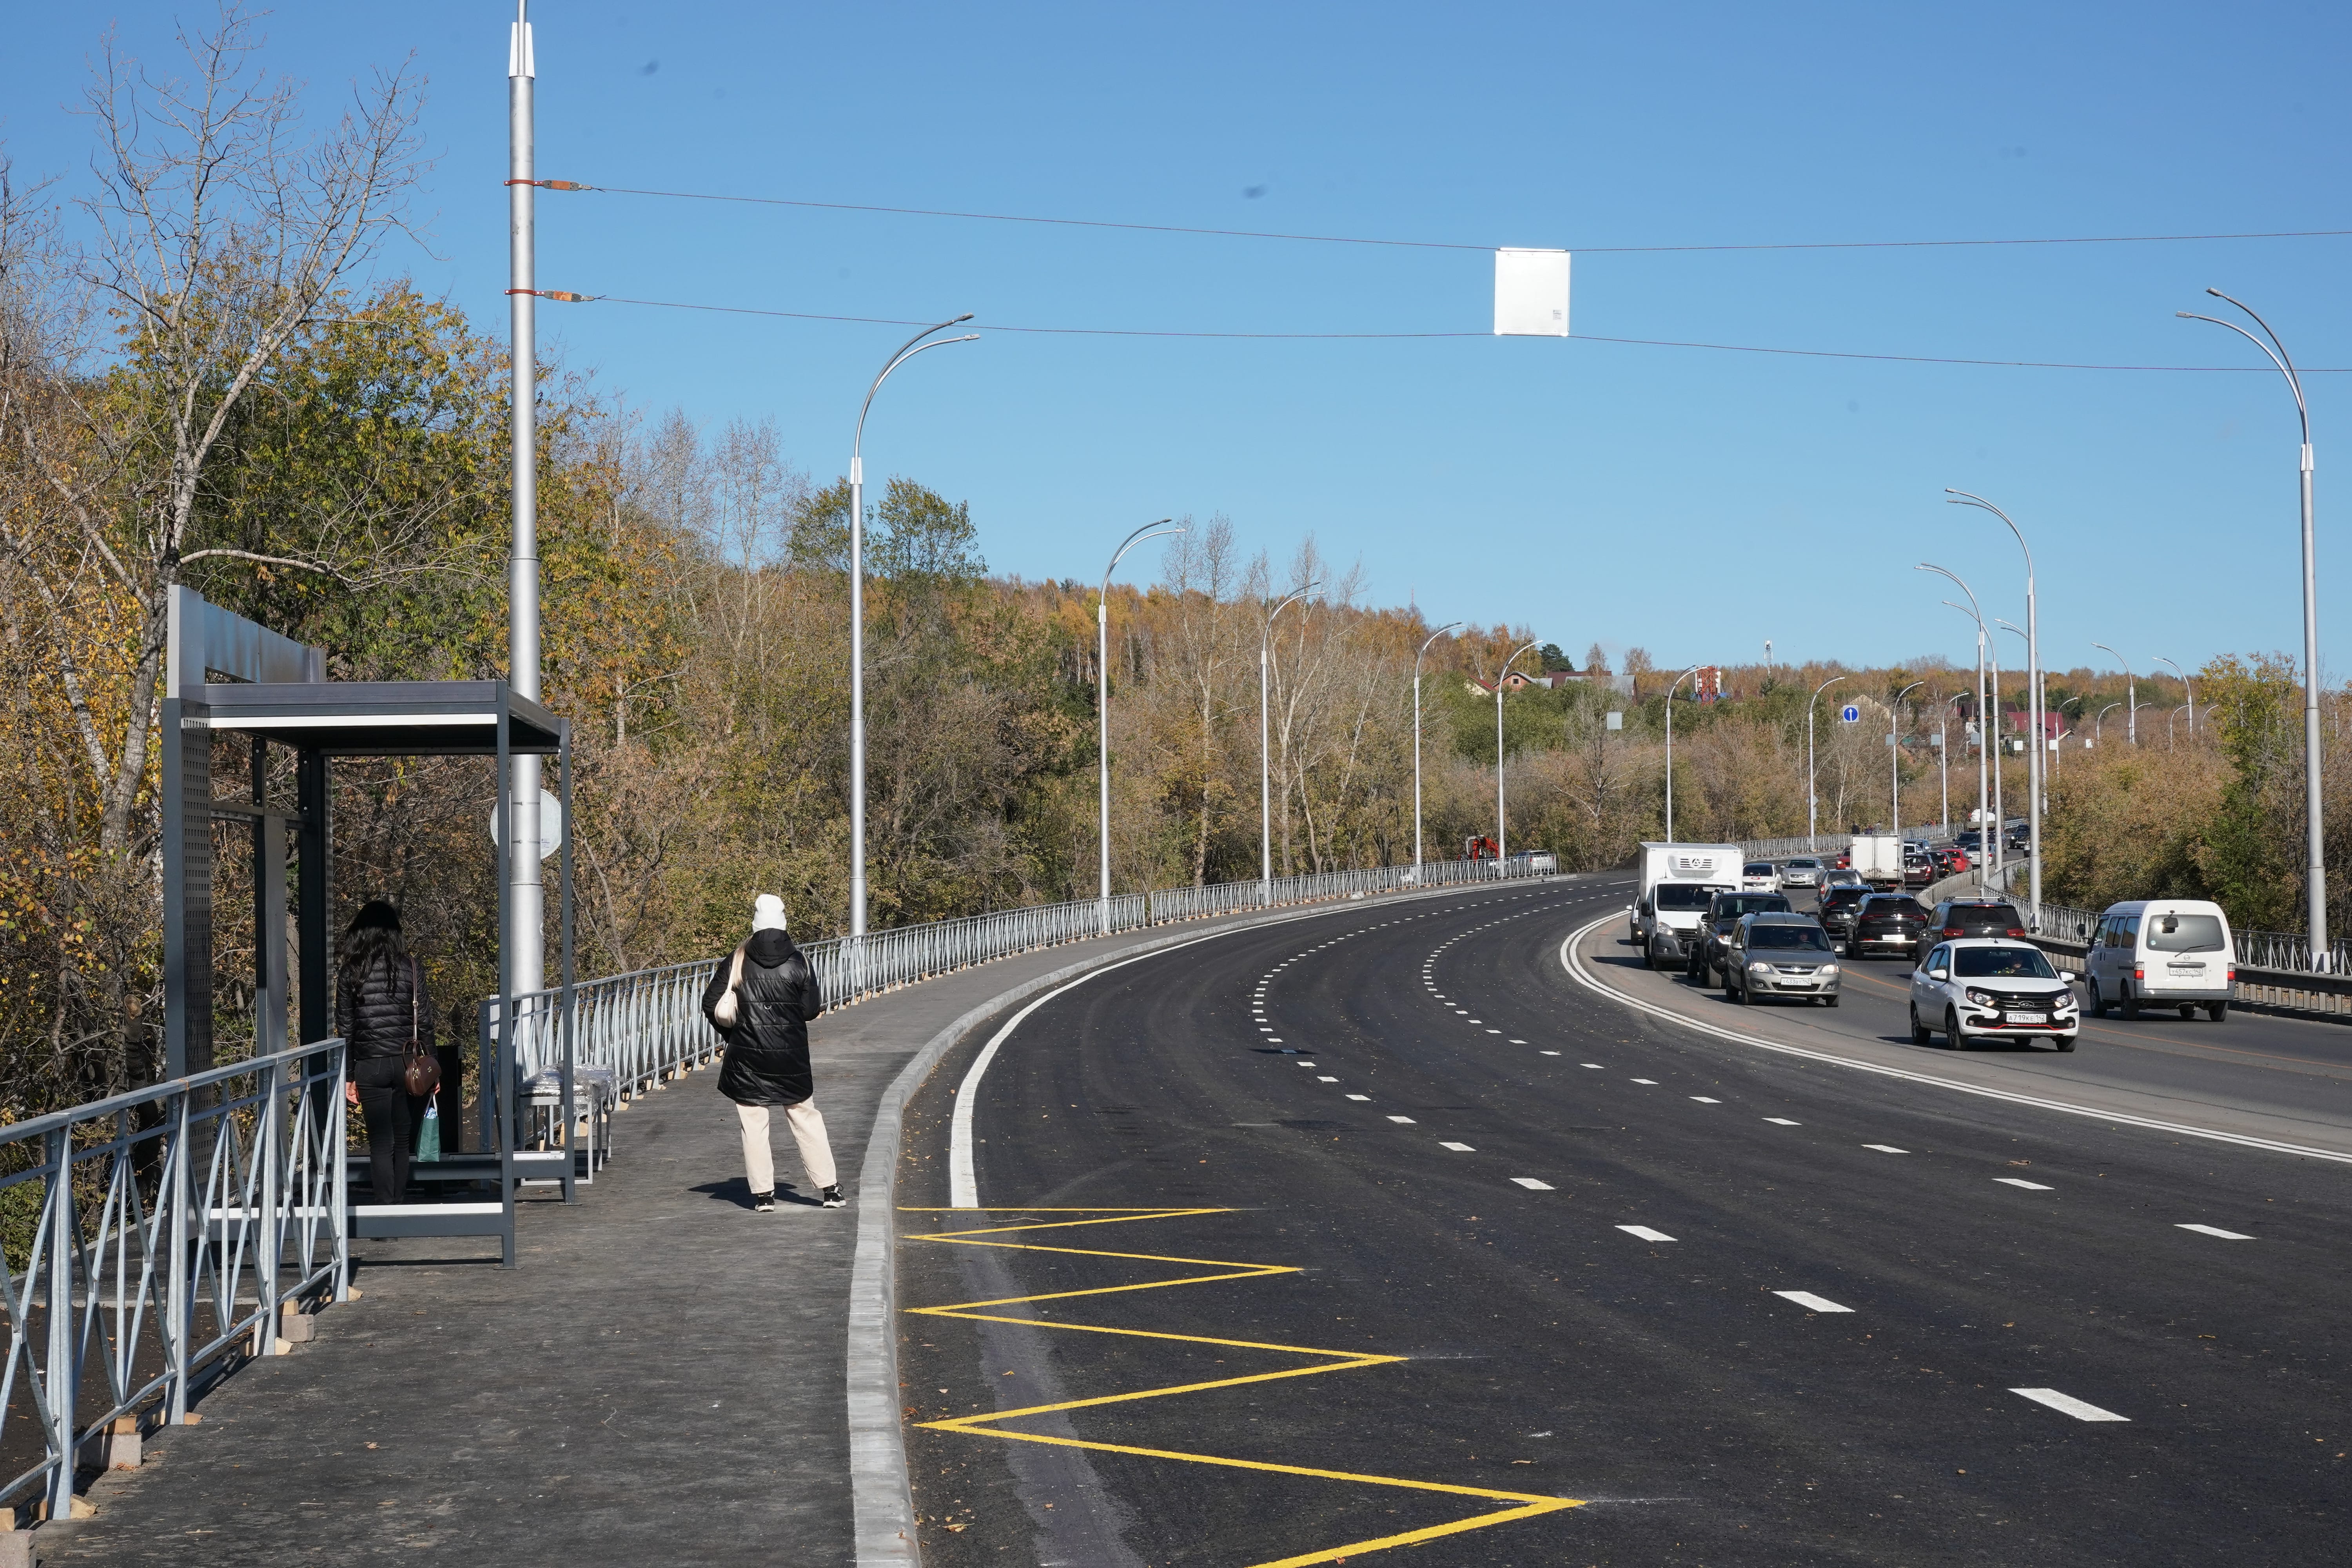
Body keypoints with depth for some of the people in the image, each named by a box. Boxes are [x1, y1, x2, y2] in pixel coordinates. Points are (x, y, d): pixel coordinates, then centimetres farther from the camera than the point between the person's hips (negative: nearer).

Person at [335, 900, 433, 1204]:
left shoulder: (349, 973, -2)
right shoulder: (410, 969, -2)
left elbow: (345, 1028, 0)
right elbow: (424, 1023, -1)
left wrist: (348, 1076, 6)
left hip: (370, 1067, 0)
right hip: (406, 1065, 0)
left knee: (381, 1144, 2)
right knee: (403, 1143, 10)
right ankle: (400, 1203, 11)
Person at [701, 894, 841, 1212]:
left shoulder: (737, 962, -6)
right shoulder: (799, 962, -6)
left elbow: (711, 1004, -3)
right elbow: (812, 1009, -4)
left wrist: (732, 1033, 13)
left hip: (747, 1059, -1)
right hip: (791, 1058, 1)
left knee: (754, 1126, 7)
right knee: (806, 1120, 11)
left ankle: (763, 1194, 5)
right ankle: (829, 1189, 11)